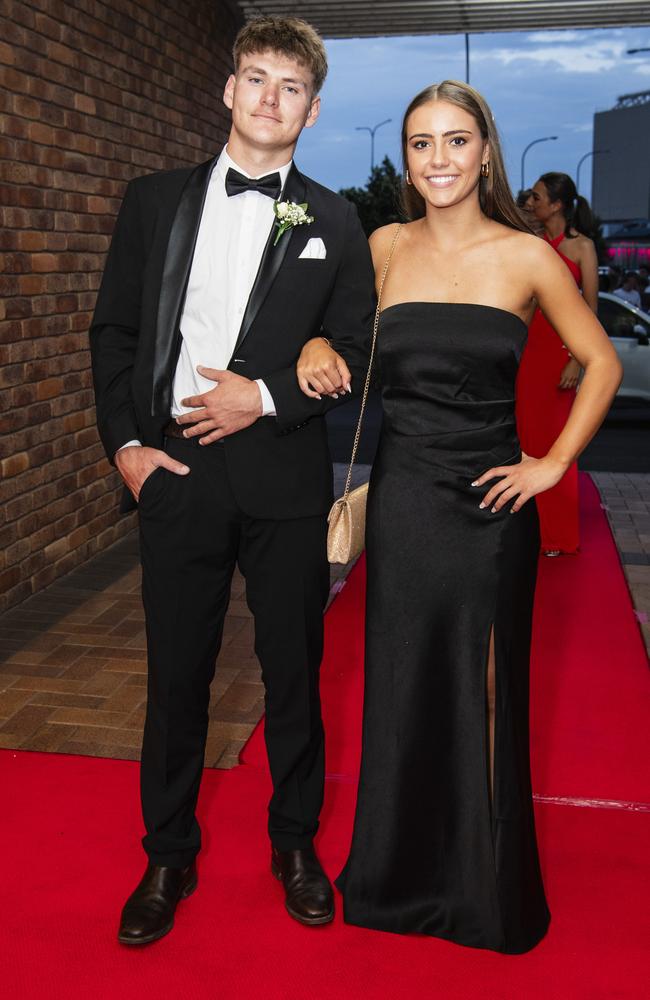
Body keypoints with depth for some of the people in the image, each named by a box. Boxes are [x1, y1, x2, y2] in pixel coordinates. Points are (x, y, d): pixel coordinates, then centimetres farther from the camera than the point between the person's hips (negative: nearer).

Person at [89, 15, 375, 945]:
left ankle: (296, 842, 32)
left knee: (294, 670, 10)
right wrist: (124, 441, -3)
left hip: (285, 478, 0)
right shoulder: (154, 200, 8)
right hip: (176, 472, 1)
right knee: (176, 675, 9)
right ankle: (169, 856, 28)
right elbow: (114, 330, 8)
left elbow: (357, 349, 3)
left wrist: (267, 397, -11)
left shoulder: (332, 221, 6)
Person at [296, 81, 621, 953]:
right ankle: (398, 876, 33)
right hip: (401, 499, 2)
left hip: (490, 504, -2)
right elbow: (345, 336, 17)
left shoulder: (527, 256, -3)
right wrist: (316, 345, -5)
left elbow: (601, 364, 4)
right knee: (400, 689, 12)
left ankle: (488, 889, 31)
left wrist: (554, 463, -3)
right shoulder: (383, 247, 4)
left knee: (484, 696, 8)